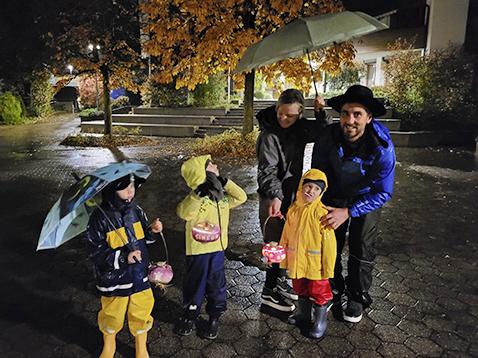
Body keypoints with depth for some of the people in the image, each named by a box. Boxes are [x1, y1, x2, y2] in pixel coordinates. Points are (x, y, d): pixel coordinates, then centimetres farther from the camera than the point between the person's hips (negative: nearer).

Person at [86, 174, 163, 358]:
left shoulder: (136, 210, -5)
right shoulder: (100, 217, -18)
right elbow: (96, 251, -16)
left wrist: (152, 231, -13)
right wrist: (123, 258, -26)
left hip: (139, 274, 3)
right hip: (113, 277, -3)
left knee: (141, 312, 16)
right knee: (112, 314, 18)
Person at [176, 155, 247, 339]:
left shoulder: (222, 196, 3)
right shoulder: (195, 198, -17)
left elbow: (241, 197, 4)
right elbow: (183, 212, -33)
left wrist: (224, 181, -4)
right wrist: (198, 194, -41)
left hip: (218, 250, 5)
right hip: (198, 252, -5)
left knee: (216, 285, 15)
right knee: (195, 285, 12)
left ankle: (214, 318, 34)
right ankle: (190, 316, 35)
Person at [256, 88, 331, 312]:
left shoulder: (299, 127, -1)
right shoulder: (269, 134, -19)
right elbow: (267, 170, -23)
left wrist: (321, 113, -11)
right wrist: (276, 196, -36)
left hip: (291, 193, 7)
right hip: (273, 196, -7)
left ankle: (279, 281, 37)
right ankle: (270, 292, 18)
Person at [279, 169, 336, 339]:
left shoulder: (322, 213, -19)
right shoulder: (293, 210, -2)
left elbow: (328, 244, -16)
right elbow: (286, 236, 6)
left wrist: (328, 267, -14)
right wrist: (284, 258, 10)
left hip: (315, 264, -5)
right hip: (297, 261, 5)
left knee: (319, 292, 12)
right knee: (301, 290, 24)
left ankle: (320, 321, 33)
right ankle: (303, 313, 47)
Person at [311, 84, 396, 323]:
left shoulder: (382, 147, -32)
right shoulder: (328, 137, -27)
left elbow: (383, 193, -23)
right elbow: (317, 174, -10)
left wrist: (348, 212, -30)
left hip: (366, 198, -2)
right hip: (334, 195, 2)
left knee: (362, 250, 3)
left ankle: (357, 297, 26)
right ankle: (333, 289, 32)